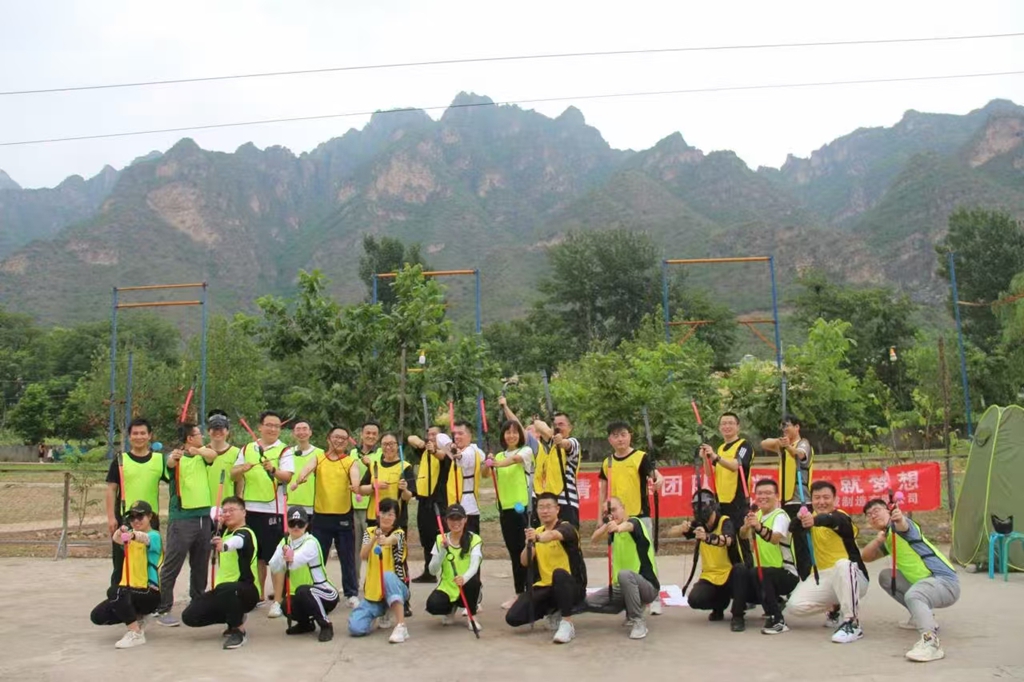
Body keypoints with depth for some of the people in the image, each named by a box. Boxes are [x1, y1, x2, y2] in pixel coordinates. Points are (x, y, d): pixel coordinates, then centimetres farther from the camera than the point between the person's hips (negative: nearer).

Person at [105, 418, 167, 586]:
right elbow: (111, 489, 0)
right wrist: (111, 517, -7)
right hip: (124, 518, -1)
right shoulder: (120, 460, 1)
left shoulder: (159, 459, 3)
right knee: (121, 564, 6)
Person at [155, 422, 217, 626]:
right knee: (172, 566, -4)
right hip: (181, 517, -6)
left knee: (200, 565, 15)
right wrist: (172, 458, -52)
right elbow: (169, 464, -27)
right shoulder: (177, 456, -4)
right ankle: (163, 609, 1)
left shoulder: (202, 454, 9)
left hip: (204, 516, 6)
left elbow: (213, 454, -12)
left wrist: (196, 450, -34)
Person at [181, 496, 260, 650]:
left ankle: (238, 631, -18)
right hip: (223, 590, 8)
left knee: (225, 589, -40)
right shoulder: (225, 531, 9)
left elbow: (236, 541, -44)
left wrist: (224, 546, -63)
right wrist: (218, 521, 10)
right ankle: (236, 616, 15)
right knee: (189, 616, -4)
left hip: (247, 591, -8)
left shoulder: (245, 533, -15)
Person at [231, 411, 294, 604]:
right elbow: (233, 475, 10)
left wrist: (273, 470, -35)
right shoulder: (247, 449, 12)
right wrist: (242, 469, -12)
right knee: (256, 555, 14)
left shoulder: (284, 451, -1)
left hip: (273, 510, -4)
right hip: (249, 508, 5)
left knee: (275, 557, -3)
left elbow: (287, 477, -15)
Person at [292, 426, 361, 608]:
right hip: (320, 516, 1)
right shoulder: (319, 458, 6)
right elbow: (308, 468, -15)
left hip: (344, 516, -1)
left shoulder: (350, 461, 2)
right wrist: (299, 479, -39)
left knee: (348, 558, 6)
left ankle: (352, 594, 17)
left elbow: (355, 474, -19)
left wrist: (355, 485, -43)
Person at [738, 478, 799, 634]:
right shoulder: (757, 515, 8)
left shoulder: (780, 516, -15)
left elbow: (775, 538, -37)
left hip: (787, 574, -8)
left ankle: (778, 621, -24)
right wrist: (746, 526, -31)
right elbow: (743, 536, -9)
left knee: (757, 573, -32)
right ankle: (774, 603, 22)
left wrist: (759, 528, -57)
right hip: (766, 573, 8)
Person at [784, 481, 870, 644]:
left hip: (852, 579, -6)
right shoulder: (810, 515, 8)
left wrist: (816, 520, -63)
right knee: (794, 605, -16)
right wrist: (799, 519, -10)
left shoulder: (841, 516, -16)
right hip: (824, 578, 6)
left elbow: (835, 520, -42)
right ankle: (834, 610, 15)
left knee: (843, 565, -40)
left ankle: (852, 623, -30)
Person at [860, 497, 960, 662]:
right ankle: (923, 616, 18)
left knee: (912, 595, -37)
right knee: (885, 577, 15)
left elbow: (903, 525, -34)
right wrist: (878, 540, -5)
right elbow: (865, 557, 15)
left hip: (946, 582, -9)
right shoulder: (887, 539, 17)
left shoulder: (897, 527, -10)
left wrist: (900, 520, -59)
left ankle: (931, 642, -50)